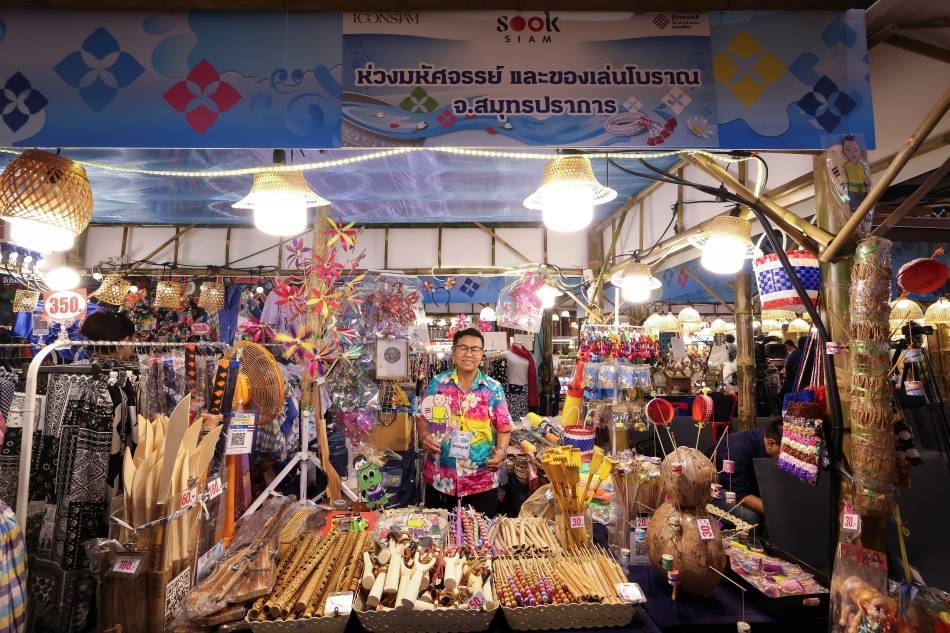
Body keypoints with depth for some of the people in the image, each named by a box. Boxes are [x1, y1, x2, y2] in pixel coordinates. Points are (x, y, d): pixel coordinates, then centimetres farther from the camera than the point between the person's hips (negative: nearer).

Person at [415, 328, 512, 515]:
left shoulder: (494, 388, -2)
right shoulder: (438, 383, 0)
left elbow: (504, 428, 1)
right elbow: (422, 417, 6)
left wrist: (501, 450, -17)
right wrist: (424, 436, -13)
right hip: (440, 478, 1)